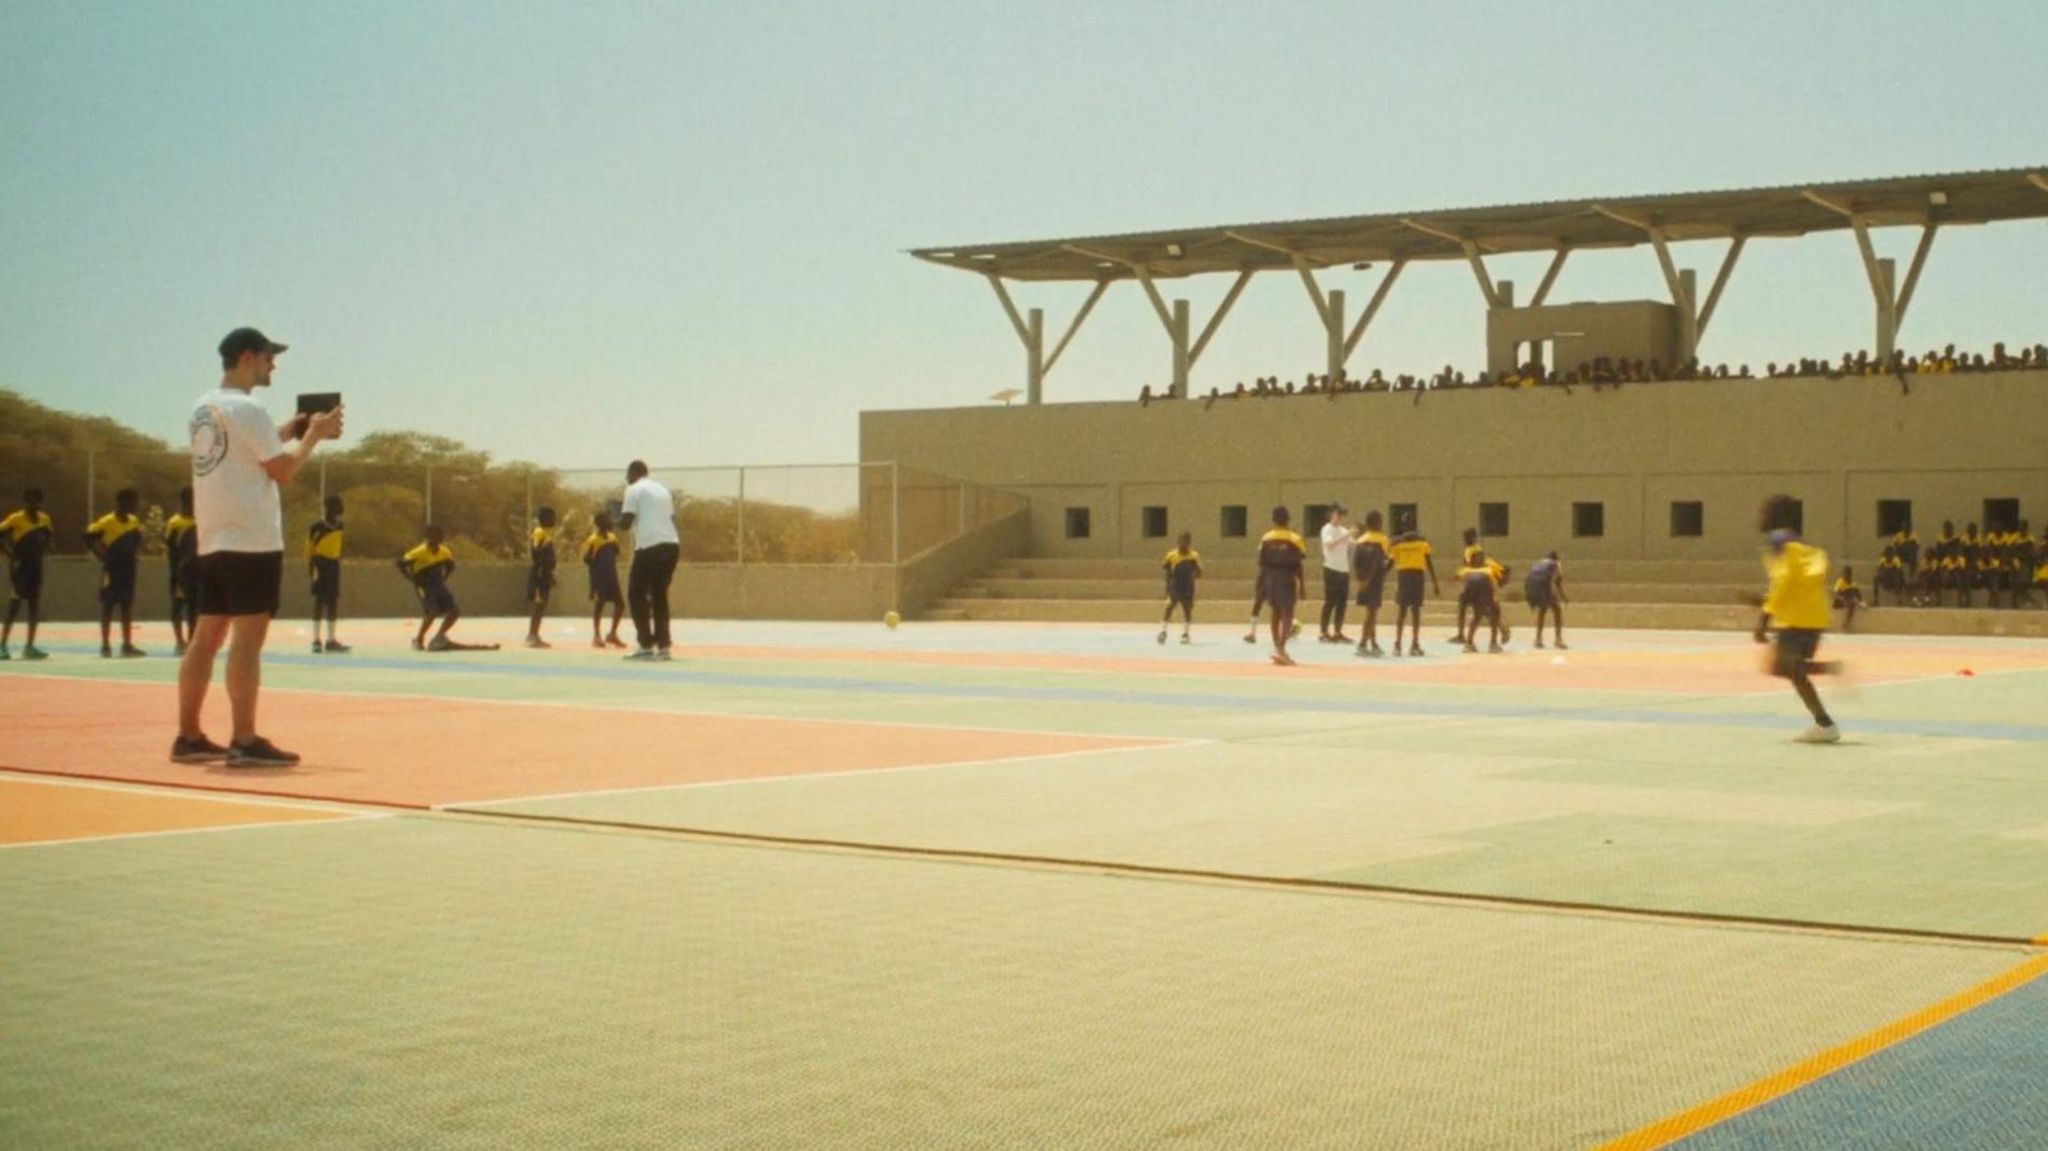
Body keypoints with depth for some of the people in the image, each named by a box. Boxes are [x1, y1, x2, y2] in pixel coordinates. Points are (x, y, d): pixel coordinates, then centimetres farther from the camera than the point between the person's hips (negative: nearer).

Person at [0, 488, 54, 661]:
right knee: (14, 606, -7)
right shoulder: (15, 519, -13)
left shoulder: (44, 519, 5)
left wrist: (43, 551, 6)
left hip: (35, 566, 6)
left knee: (35, 607, 4)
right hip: (19, 567, -6)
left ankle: (29, 647, 10)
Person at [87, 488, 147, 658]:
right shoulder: (107, 522, -13)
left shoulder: (134, 521, 7)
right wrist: (102, 556, -13)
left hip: (128, 568, 6)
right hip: (112, 569, -6)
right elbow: (89, 537, -12)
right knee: (108, 606, -1)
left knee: (127, 606, 7)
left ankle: (127, 645, 10)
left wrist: (136, 556, 6)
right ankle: (105, 646, 4)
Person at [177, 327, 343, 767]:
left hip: (212, 540, 9)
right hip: (252, 541, -9)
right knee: (248, 639, -8)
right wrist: (313, 435, 2)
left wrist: (285, 434, 21)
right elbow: (283, 470, -11)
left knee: (206, 636, 11)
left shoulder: (203, 408, 15)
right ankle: (245, 743, -9)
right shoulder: (247, 409, -12)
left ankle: (188, 737, 15)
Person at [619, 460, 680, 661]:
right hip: (671, 545, 7)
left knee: (636, 594, 4)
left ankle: (647, 646, -3)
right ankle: (663, 646, 10)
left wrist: (618, 513, 16)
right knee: (660, 595, 16)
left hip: (650, 547, -7)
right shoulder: (662, 489, 23)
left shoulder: (634, 490, 1)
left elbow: (625, 523, -4)